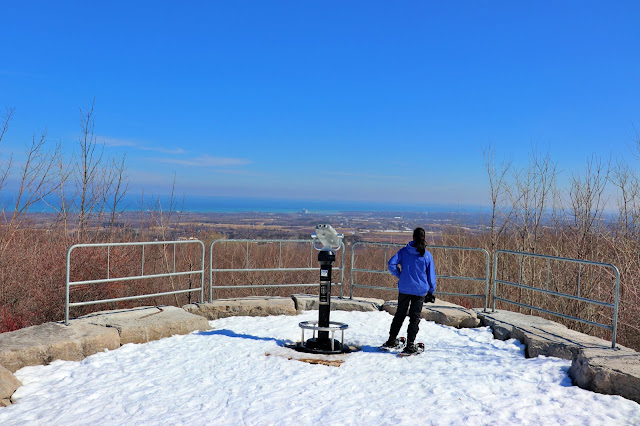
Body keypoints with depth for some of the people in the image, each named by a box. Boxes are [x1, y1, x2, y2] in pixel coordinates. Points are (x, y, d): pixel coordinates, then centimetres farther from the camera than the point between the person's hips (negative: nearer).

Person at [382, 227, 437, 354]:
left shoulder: (404, 251, -2)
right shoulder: (427, 255, -3)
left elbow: (391, 264, -10)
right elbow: (431, 275, 2)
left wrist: (399, 275, 4)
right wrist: (431, 292, 12)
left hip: (404, 289, 1)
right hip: (420, 290, -1)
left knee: (399, 315, 15)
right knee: (415, 318, 6)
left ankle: (392, 340, 22)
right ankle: (410, 345, 4)